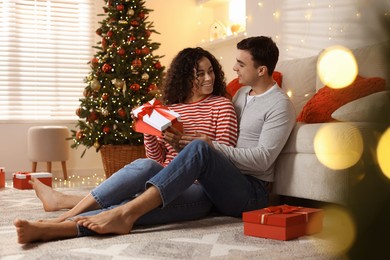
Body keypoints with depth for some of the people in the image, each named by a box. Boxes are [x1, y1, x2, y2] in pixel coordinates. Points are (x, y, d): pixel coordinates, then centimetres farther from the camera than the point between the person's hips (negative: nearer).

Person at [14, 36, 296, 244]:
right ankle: (52, 228, -35)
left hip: (250, 192, -5)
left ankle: (125, 214, -38)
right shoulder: (241, 94, 21)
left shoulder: (280, 105, -3)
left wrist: (211, 146, -18)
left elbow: (262, 159, -13)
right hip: (214, 186, 6)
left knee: (199, 148, -35)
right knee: (148, 204, -20)